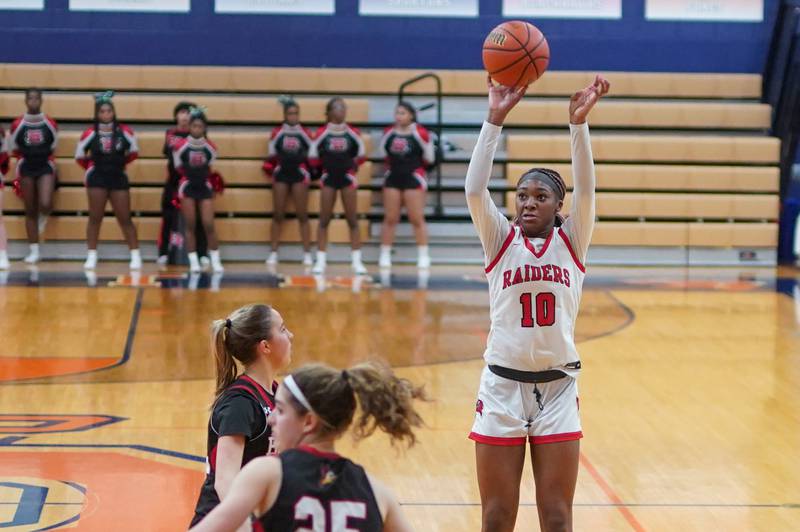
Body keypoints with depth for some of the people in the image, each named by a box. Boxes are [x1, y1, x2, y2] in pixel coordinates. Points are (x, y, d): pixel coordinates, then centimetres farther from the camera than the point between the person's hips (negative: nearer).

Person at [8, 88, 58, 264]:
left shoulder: (50, 124, -3)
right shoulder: (18, 125, -4)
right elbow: (12, 148, 8)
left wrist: (43, 157, 7)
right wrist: (25, 158, 9)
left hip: (45, 168, -1)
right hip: (26, 169, 1)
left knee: (45, 204, -22)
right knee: (30, 211, 4)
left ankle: (43, 217, 17)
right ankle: (34, 251, 9)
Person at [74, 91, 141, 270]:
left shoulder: (124, 131, -4)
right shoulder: (90, 133, -7)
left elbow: (134, 152, 12)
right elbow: (80, 156, 4)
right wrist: (92, 167, 11)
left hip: (119, 178, 1)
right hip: (97, 179, -1)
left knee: (125, 219, 2)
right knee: (95, 218, 1)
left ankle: (135, 256, 6)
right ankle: (92, 256, 5)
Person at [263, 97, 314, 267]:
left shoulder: (304, 133, 1)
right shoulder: (277, 133, 2)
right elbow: (271, 154, 8)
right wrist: (269, 169, -2)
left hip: (299, 174, -1)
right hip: (281, 174, 1)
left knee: (302, 215, 0)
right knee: (278, 215, 3)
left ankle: (307, 253, 3)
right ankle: (274, 252, 7)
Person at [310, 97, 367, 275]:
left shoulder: (352, 133, -1)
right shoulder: (322, 133, -5)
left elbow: (361, 155, 9)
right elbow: (313, 156, 2)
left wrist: (351, 165, 7)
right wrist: (325, 165, 8)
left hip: (348, 178, 1)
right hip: (328, 178, 0)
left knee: (352, 220, 1)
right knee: (324, 220, 0)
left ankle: (356, 261, 5)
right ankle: (321, 261, 3)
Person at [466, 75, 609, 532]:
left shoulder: (571, 242, 3)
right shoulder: (502, 241, 2)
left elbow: (586, 191, -13)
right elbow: (475, 191, -13)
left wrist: (579, 122, -24)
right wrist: (495, 120, -21)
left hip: (557, 388, 0)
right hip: (503, 386, 0)